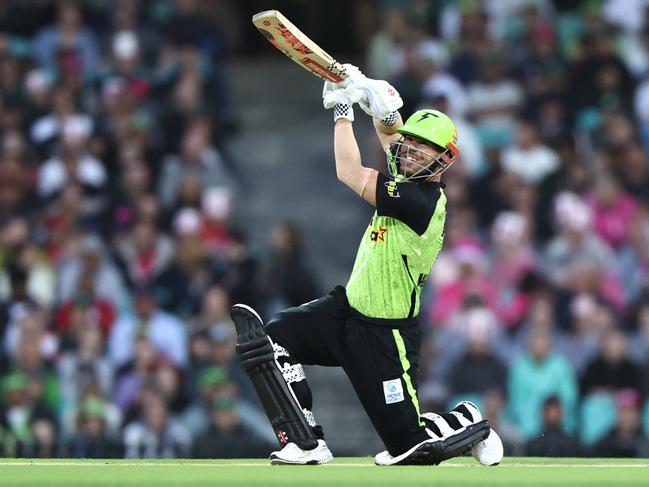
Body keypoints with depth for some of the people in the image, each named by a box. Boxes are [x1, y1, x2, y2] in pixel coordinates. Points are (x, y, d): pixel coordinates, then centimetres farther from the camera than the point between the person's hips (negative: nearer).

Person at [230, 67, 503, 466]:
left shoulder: (421, 201, -25)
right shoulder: (412, 177, 1)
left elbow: (350, 174, -24)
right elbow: (390, 129, 16)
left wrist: (343, 111, -15)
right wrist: (374, 97, -7)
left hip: (384, 337, -9)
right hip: (348, 309, 9)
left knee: (409, 442, -4)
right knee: (273, 339, -12)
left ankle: (470, 424, 28)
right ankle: (306, 444, -4)